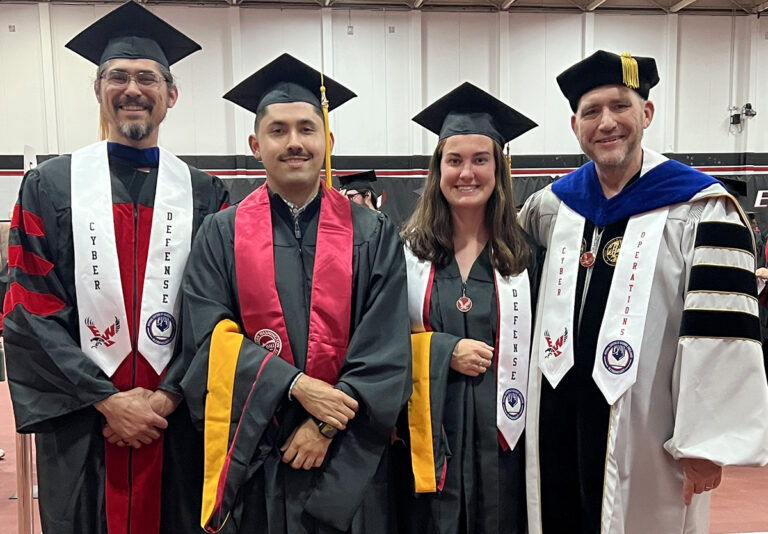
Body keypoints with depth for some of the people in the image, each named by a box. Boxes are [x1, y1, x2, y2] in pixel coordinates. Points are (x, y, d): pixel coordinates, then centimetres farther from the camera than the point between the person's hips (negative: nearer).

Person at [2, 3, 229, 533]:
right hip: (80, 424, 0)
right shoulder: (50, 185, 1)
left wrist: (165, 397, -11)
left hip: (176, 423, 1)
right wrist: (107, 400, -11)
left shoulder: (204, 194, 3)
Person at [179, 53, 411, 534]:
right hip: (253, 453, 0)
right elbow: (211, 336, -7)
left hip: (347, 460, 0)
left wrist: (329, 424, -13)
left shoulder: (372, 235, 1)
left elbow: (387, 345, -5)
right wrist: (297, 386, -17)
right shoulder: (222, 235, 3)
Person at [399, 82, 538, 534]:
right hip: (429, 433, -1)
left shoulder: (522, 255, 3)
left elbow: (536, 347, 6)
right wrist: (443, 351, -14)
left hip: (500, 433, 1)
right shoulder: (407, 251, 0)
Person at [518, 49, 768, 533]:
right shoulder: (551, 206, 6)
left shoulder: (701, 209, -9)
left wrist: (705, 442, -14)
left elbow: (722, 333, -13)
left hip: (643, 435, -4)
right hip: (557, 422, 5)